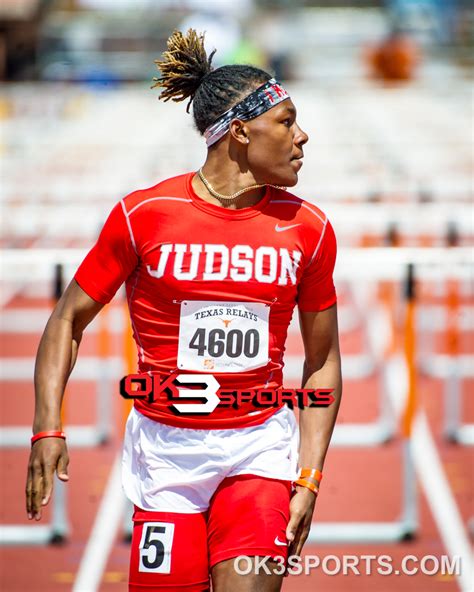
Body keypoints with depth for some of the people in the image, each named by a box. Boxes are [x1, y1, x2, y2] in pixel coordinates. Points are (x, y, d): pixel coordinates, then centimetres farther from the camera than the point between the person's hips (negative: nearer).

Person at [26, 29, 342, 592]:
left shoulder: (308, 228, 0)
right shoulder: (143, 215, -6)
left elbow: (323, 364, 8)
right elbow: (68, 320, 3)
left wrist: (308, 479, 1)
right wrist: (47, 428, -8)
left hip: (259, 447, 1)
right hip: (164, 447, -1)